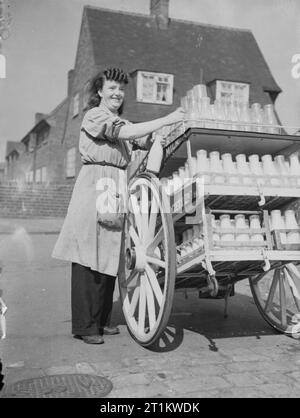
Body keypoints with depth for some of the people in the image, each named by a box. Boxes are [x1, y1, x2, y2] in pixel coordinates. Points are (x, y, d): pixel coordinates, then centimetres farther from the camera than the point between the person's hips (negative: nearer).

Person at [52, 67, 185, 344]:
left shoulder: (122, 122, 24)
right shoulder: (94, 116, 0)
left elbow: (149, 142, 11)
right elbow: (125, 133, -16)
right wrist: (166, 120, -16)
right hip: (95, 188, -7)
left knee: (109, 257, 7)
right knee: (88, 259, -5)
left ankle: (101, 320, 16)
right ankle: (85, 326, 1)